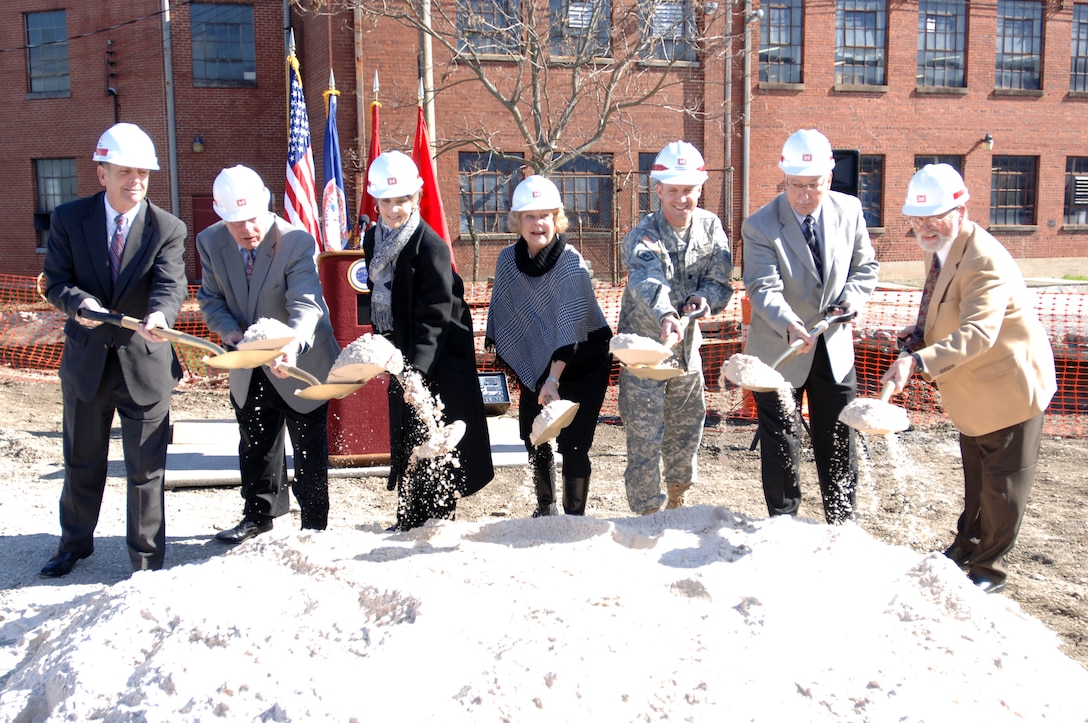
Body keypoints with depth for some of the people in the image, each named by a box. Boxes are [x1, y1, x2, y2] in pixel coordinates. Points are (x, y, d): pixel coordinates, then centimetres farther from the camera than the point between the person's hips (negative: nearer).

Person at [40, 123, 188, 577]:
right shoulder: (69, 219, -2)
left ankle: (147, 557, 24)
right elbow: (55, 283, -3)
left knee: (146, 467, 6)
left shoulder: (168, 229, -7)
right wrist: (80, 302, -26)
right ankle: (74, 544, 41)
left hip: (145, 361, -2)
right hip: (86, 359, 2)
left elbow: (171, 286, -20)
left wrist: (159, 316, -43)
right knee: (81, 462, 19)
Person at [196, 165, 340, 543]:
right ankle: (259, 514, 40)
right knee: (255, 446, 20)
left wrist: (292, 343, -56)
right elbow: (211, 297, 1)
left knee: (309, 448, 6)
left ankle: (314, 523, 22)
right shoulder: (210, 242, -8)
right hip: (248, 370, 5)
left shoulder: (297, 242, -25)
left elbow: (305, 304, -36)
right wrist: (228, 328, -20)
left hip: (301, 362, -5)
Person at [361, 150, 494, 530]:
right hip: (401, 350, 7)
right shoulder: (373, 238, 5)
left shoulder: (430, 245, -19)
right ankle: (408, 521, 25)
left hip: (438, 355, -7)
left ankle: (438, 520, 11)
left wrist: (416, 367, -32)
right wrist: (381, 342, 10)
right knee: (404, 439, 13)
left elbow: (434, 316, -24)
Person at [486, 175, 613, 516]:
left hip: (582, 364, -4)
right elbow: (501, 313, 3)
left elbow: (570, 325, -28)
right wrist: (510, 362, 3)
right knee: (534, 442, 11)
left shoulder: (572, 263, -21)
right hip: (534, 365, 5)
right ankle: (546, 508, 34)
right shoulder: (507, 259, -6)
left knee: (573, 445, -9)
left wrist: (554, 378, -37)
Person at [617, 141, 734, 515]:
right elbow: (648, 281, -41)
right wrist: (665, 316, -61)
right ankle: (647, 513, 13)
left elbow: (720, 281, 0)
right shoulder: (643, 236, -21)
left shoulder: (710, 226, -4)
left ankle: (676, 501, 43)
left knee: (687, 426, 20)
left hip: (687, 345, 6)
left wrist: (704, 297, -24)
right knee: (645, 436, -3)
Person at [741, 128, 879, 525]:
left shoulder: (850, 210, -3)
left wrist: (853, 297, -11)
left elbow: (865, 266, 9)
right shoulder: (760, 225, -17)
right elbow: (764, 289, -25)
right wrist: (789, 324, -43)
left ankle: (842, 524, 30)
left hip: (835, 346, 4)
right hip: (779, 348, -3)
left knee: (837, 441, 13)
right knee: (780, 444, 5)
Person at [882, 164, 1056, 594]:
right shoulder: (940, 249, 1)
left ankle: (990, 570, 23)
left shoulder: (985, 261, -29)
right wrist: (921, 332, 0)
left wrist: (918, 361, -52)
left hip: (1008, 385, -9)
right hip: (974, 389, 9)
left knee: (1002, 484, 7)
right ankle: (967, 546, 42)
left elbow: (977, 333, -41)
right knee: (975, 476, 24)